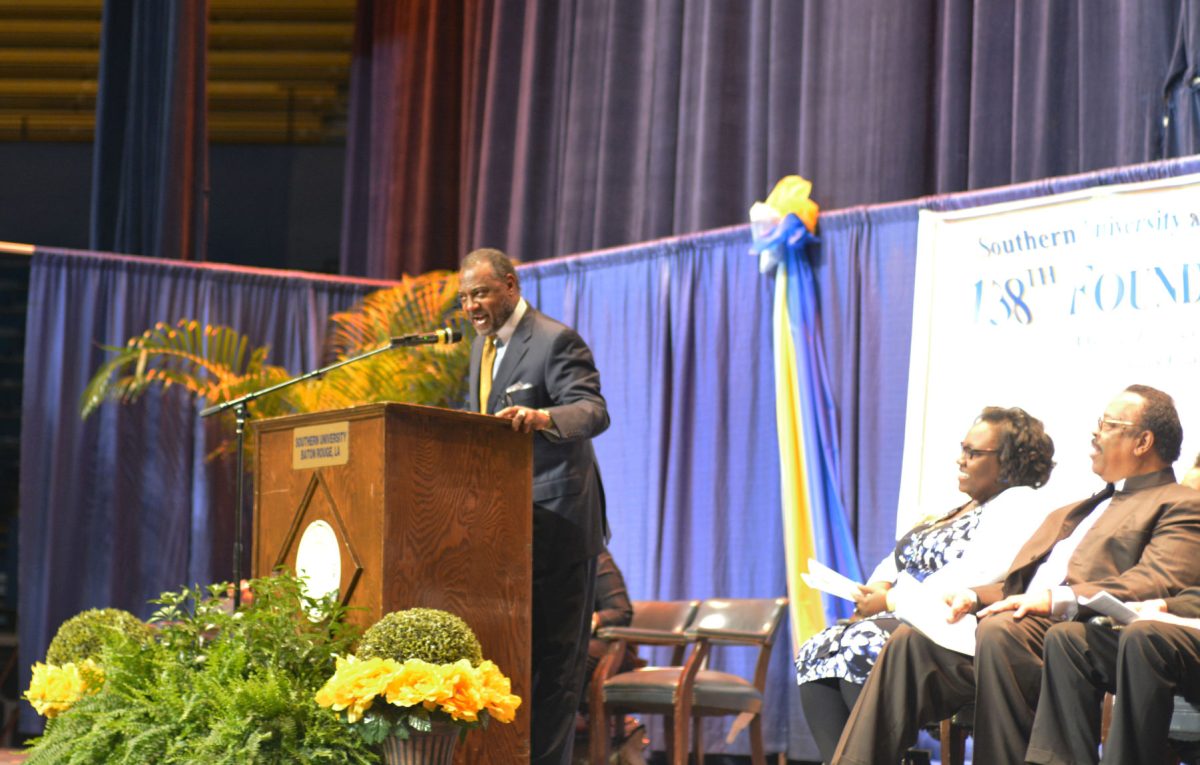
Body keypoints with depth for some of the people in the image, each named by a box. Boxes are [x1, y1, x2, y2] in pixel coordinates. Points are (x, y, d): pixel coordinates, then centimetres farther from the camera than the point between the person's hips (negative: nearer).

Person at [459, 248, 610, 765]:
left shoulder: (556, 341, -13)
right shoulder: (482, 344, 14)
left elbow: (594, 412, -25)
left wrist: (541, 417, -43)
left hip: (555, 522, -8)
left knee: (556, 654, -3)